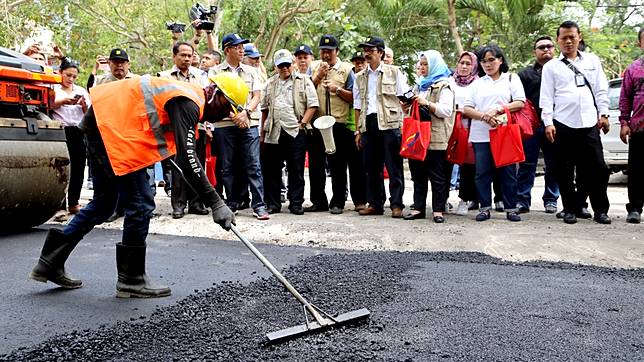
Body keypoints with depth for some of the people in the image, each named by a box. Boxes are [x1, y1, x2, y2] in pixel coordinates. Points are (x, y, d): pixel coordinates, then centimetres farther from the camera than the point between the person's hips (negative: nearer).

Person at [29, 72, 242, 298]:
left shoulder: (188, 96, 14)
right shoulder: (188, 104, -17)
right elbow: (187, 157, -29)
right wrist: (215, 203, -30)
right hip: (111, 127, -11)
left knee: (103, 204, 18)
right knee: (141, 204, -6)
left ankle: (50, 263, 24)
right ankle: (132, 280, 5)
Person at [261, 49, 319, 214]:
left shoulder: (303, 81, 5)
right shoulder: (271, 83, 17)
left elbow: (312, 105, -1)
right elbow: (264, 108, 19)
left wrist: (302, 123, -9)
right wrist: (263, 131, 14)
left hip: (295, 132, -3)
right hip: (273, 133, 3)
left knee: (296, 170, 1)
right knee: (272, 170, 5)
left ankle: (296, 203, 10)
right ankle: (272, 203, 13)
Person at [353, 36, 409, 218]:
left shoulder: (394, 72, 7)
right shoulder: (360, 77, 17)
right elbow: (357, 106, 16)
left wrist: (402, 124, -7)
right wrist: (358, 131, 9)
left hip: (390, 122, -4)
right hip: (368, 123, 4)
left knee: (394, 166, -4)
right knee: (372, 166, 6)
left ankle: (396, 204, 0)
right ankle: (375, 204, 14)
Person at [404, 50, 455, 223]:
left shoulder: (443, 86, -2)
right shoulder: (422, 84, 21)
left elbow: (446, 110, -13)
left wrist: (427, 103, -21)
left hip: (435, 137, -7)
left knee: (437, 175, -2)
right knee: (418, 173, 8)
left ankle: (438, 210, 4)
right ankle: (418, 207, 13)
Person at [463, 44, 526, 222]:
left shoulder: (511, 79, 12)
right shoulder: (477, 83, 17)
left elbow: (520, 103, -1)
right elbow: (467, 109, 7)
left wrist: (498, 110, -12)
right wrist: (484, 116, -11)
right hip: (481, 135, 2)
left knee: (508, 172, 0)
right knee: (482, 172, 1)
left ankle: (511, 208, 7)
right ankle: (484, 207, 9)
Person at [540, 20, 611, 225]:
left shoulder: (592, 61, 15)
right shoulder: (551, 67, 9)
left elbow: (601, 90, 13)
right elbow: (546, 97, 3)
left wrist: (603, 114, 4)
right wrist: (548, 122, -6)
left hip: (589, 123, 1)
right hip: (563, 124, -1)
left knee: (596, 168, -1)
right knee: (565, 171, 2)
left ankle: (600, 210, 11)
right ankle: (571, 210, 13)